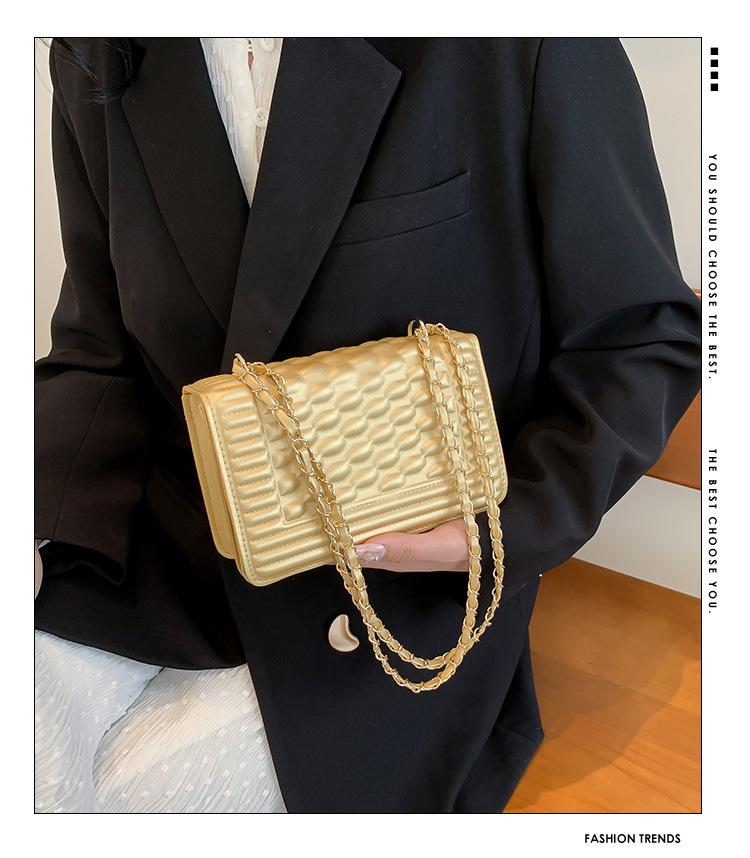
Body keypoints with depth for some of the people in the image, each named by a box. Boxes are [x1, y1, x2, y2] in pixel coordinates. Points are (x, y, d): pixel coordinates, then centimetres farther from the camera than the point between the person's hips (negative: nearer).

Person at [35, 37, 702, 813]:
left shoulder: (521, 43, -11)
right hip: (172, 543, 5)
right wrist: (36, 527, -10)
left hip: (408, 582, -3)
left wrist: (514, 522, -19)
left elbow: (643, 338, -4)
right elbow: (98, 352, 8)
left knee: (149, 792, -17)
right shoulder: (91, 57, 4)